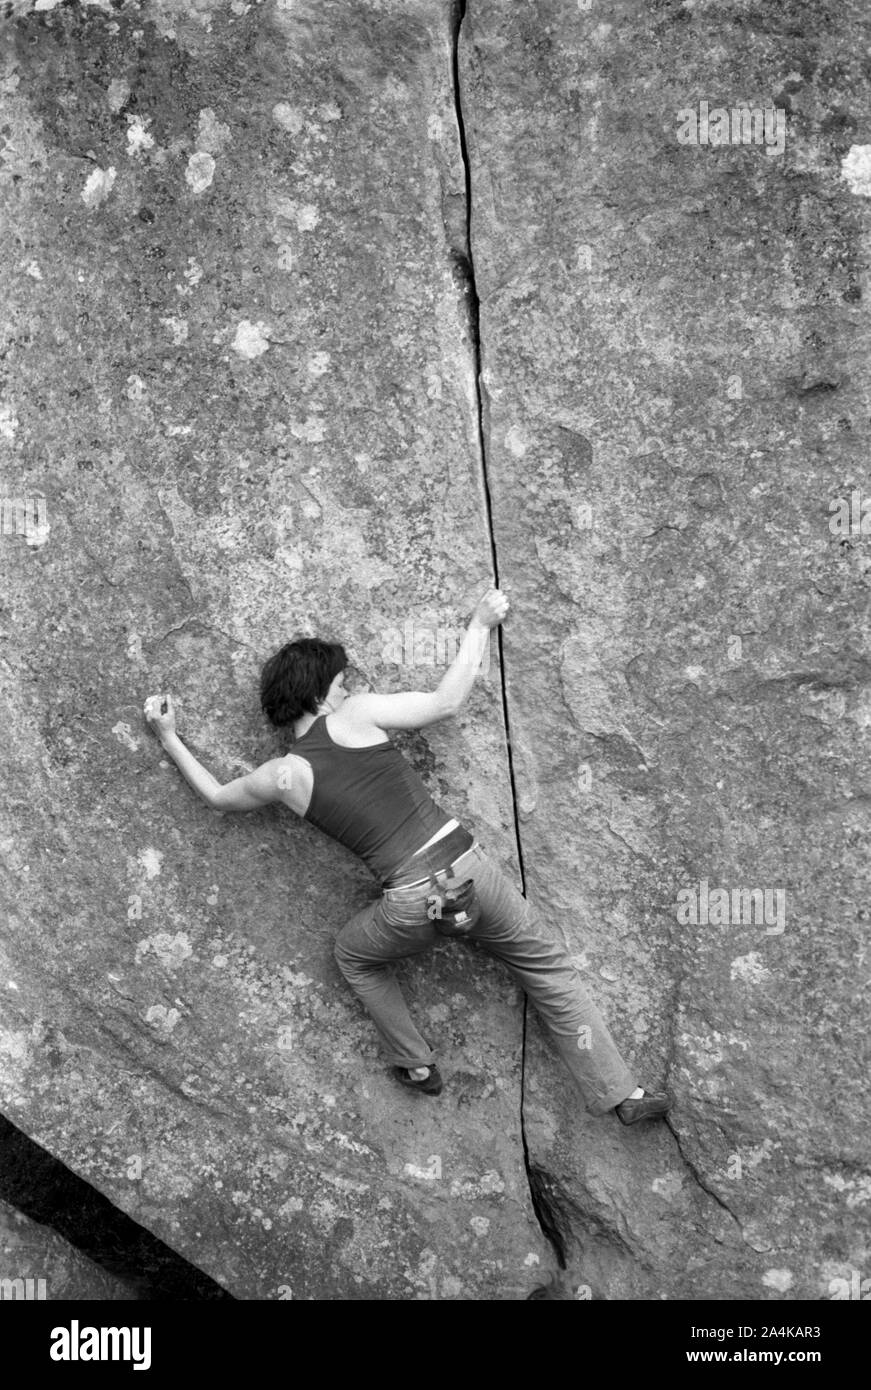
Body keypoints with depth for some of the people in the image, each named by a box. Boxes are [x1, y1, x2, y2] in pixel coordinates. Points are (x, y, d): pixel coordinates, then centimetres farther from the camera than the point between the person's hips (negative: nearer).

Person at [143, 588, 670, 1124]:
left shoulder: (282, 775, 4)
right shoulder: (355, 715, -2)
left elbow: (218, 797, 24)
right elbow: (447, 701, 6)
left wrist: (170, 740, 35)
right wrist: (481, 625, 17)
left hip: (412, 904, 0)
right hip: (469, 868, 0)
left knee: (356, 955, 34)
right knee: (550, 969, 18)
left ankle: (418, 1065, 35)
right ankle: (619, 1094, 20)